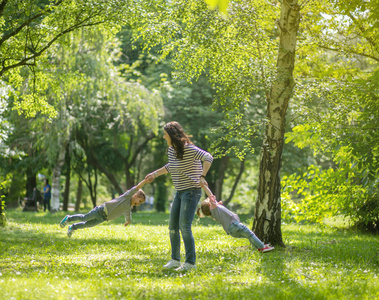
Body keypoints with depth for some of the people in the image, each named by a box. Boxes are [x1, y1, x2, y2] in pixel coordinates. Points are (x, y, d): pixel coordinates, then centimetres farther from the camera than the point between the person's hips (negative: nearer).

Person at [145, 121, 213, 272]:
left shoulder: (188, 148, -18)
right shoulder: (171, 150, 8)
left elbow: (208, 158, -29)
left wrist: (202, 177, -38)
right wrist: (155, 174, 28)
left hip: (191, 191, -9)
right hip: (179, 192, 9)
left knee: (184, 226, -14)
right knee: (173, 226, 9)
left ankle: (191, 262, -9)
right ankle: (175, 260, 19)